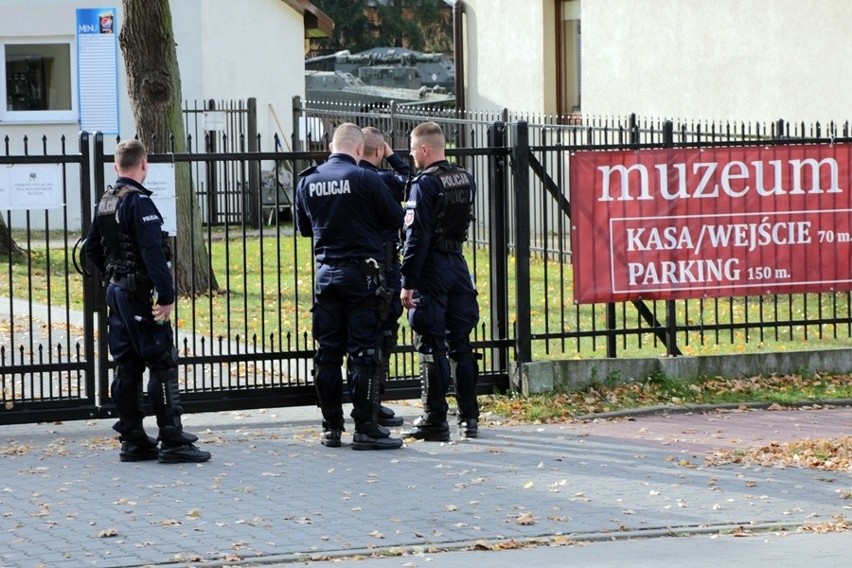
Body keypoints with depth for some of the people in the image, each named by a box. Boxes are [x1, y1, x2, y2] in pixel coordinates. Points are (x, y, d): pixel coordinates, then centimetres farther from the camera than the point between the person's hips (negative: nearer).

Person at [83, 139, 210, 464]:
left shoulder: (105, 202, 12)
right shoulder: (139, 202, -15)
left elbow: (92, 248, 21)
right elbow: (153, 252, -22)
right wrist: (166, 296, -22)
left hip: (116, 291, 9)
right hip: (141, 294, -9)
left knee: (127, 366, 11)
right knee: (163, 364, -7)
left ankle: (132, 440, 13)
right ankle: (172, 442, -9)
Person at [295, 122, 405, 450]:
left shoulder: (308, 182, 4)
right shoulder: (364, 179, -10)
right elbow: (395, 220, -3)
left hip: (326, 273, 4)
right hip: (361, 273, -4)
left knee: (327, 351, 8)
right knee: (364, 352, -2)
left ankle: (331, 427, 11)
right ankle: (365, 428, -4)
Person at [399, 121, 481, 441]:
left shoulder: (424, 183, -14)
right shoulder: (465, 180, 7)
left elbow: (416, 236, -18)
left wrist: (408, 282, -15)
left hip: (431, 270, -7)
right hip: (459, 264, 7)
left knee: (431, 346, -3)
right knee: (460, 343, 11)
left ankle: (435, 421, -2)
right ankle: (469, 417, 13)